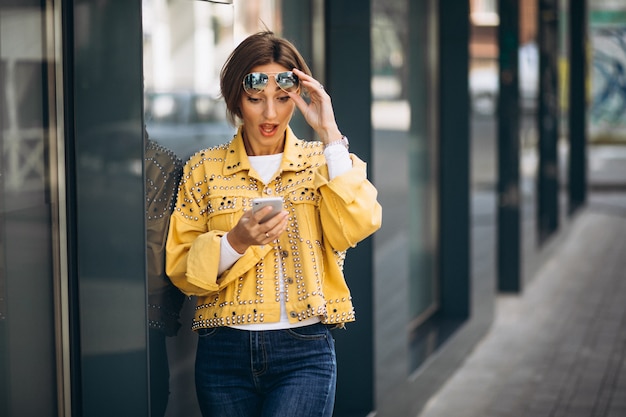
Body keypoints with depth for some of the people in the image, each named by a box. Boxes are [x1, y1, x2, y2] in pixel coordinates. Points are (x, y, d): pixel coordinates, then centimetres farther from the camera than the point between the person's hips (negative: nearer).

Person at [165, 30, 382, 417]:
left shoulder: (322, 163, 7)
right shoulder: (204, 168, 7)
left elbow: (356, 227, -13)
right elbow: (181, 269, 2)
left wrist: (329, 134, -11)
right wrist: (235, 242, -17)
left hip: (303, 353, -1)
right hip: (225, 352, 2)